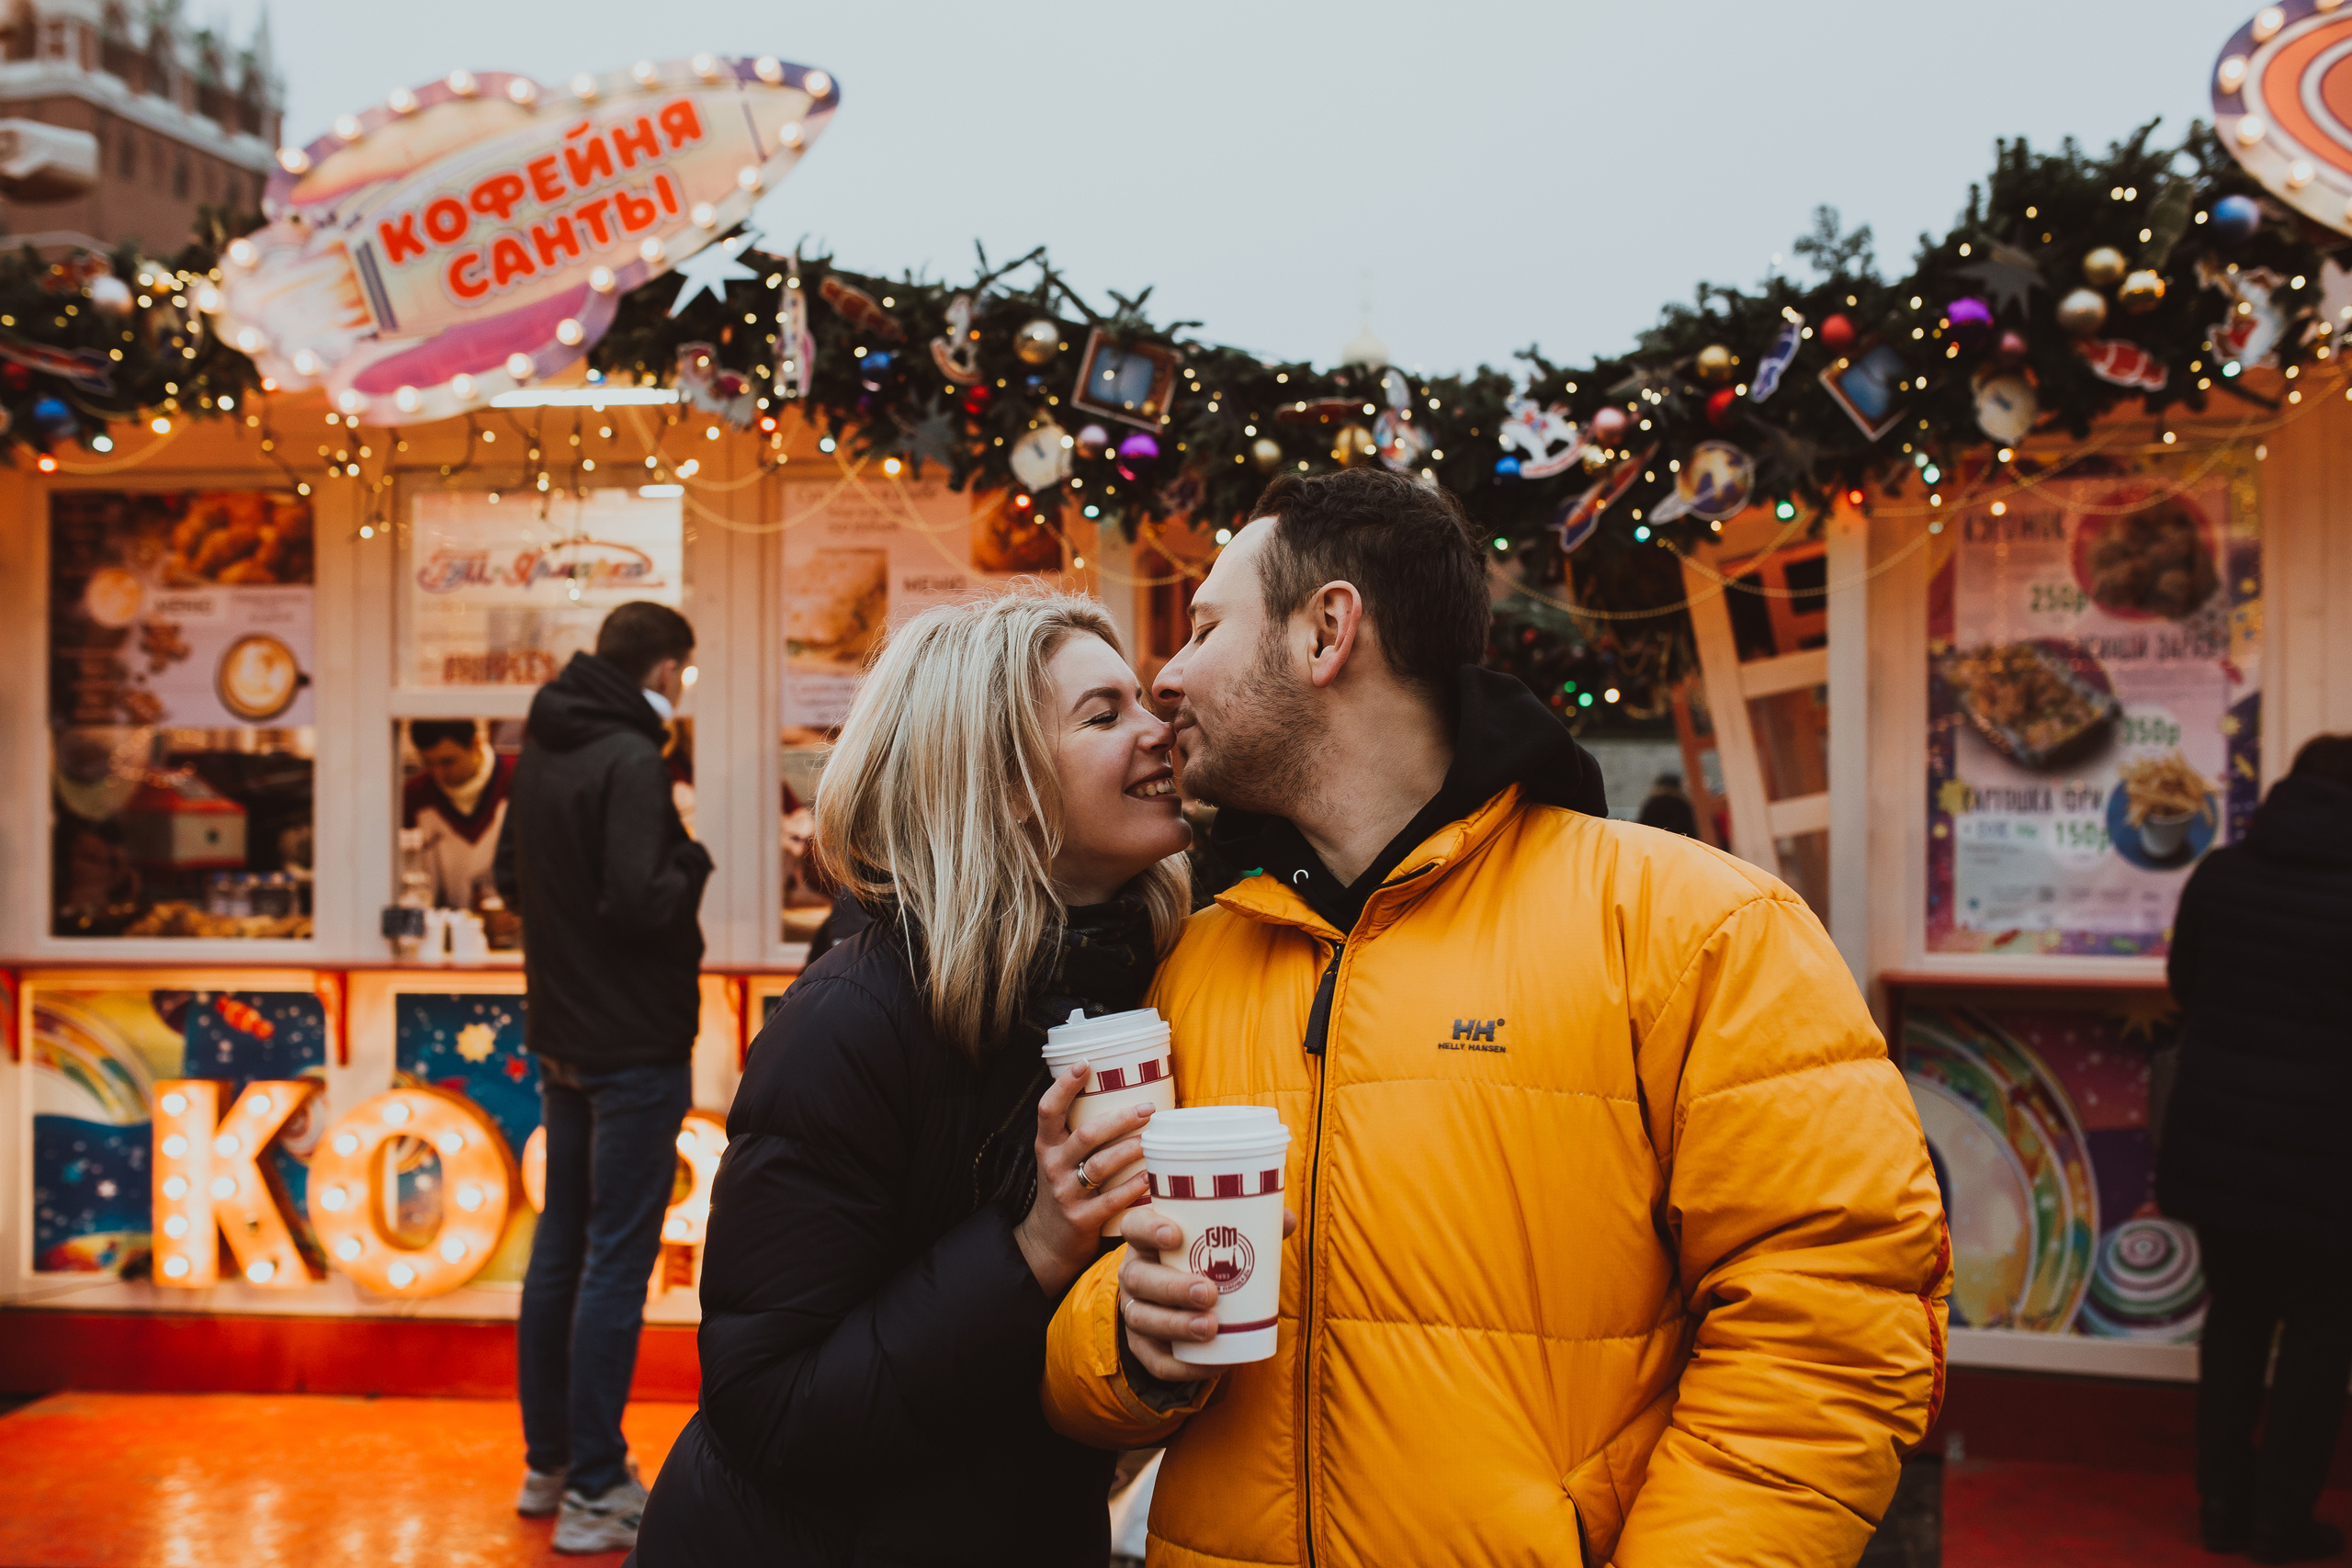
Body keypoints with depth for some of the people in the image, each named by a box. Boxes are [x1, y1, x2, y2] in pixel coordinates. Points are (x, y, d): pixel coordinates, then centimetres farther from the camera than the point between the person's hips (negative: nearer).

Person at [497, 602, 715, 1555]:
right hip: (635, 1048, -9)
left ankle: (547, 1462, 28)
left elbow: (512, 880, 19)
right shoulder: (629, 761, -18)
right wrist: (692, 863, -9)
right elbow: (641, 903, -26)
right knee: (616, 1263, -1)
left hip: (560, 1041, 9)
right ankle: (593, 1494, 6)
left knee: (561, 1246, 16)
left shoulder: (541, 751, 9)